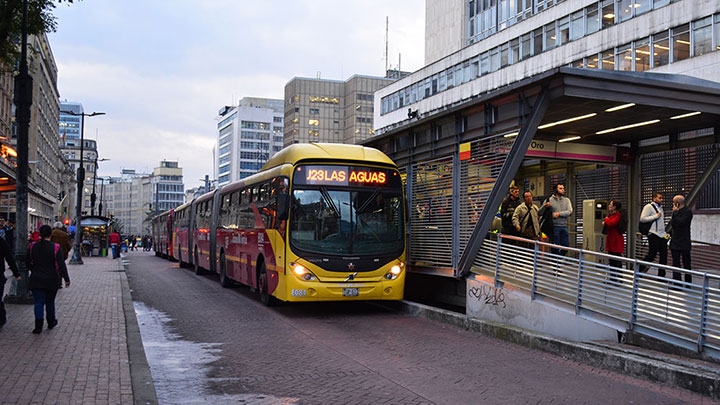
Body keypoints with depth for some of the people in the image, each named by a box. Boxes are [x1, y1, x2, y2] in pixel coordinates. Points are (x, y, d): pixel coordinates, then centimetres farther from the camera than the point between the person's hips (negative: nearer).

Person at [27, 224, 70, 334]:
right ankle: (51, 322, 30)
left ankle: (38, 326, -7)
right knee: (50, 301, 15)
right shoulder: (55, 248, -11)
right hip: (52, 280, -1)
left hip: (36, 279, 1)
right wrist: (66, 279, -7)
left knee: (39, 302, 2)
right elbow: (61, 265, -12)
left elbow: (27, 262, 8)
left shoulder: (32, 247, -3)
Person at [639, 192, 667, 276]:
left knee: (664, 255, 4)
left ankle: (661, 275, 9)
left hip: (662, 235, 8)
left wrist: (665, 232, 19)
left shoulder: (660, 207, 21)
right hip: (653, 234, -8)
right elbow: (642, 219, -16)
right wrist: (656, 216, -15)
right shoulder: (649, 206, -5)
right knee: (652, 254, -9)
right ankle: (640, 269, 8)